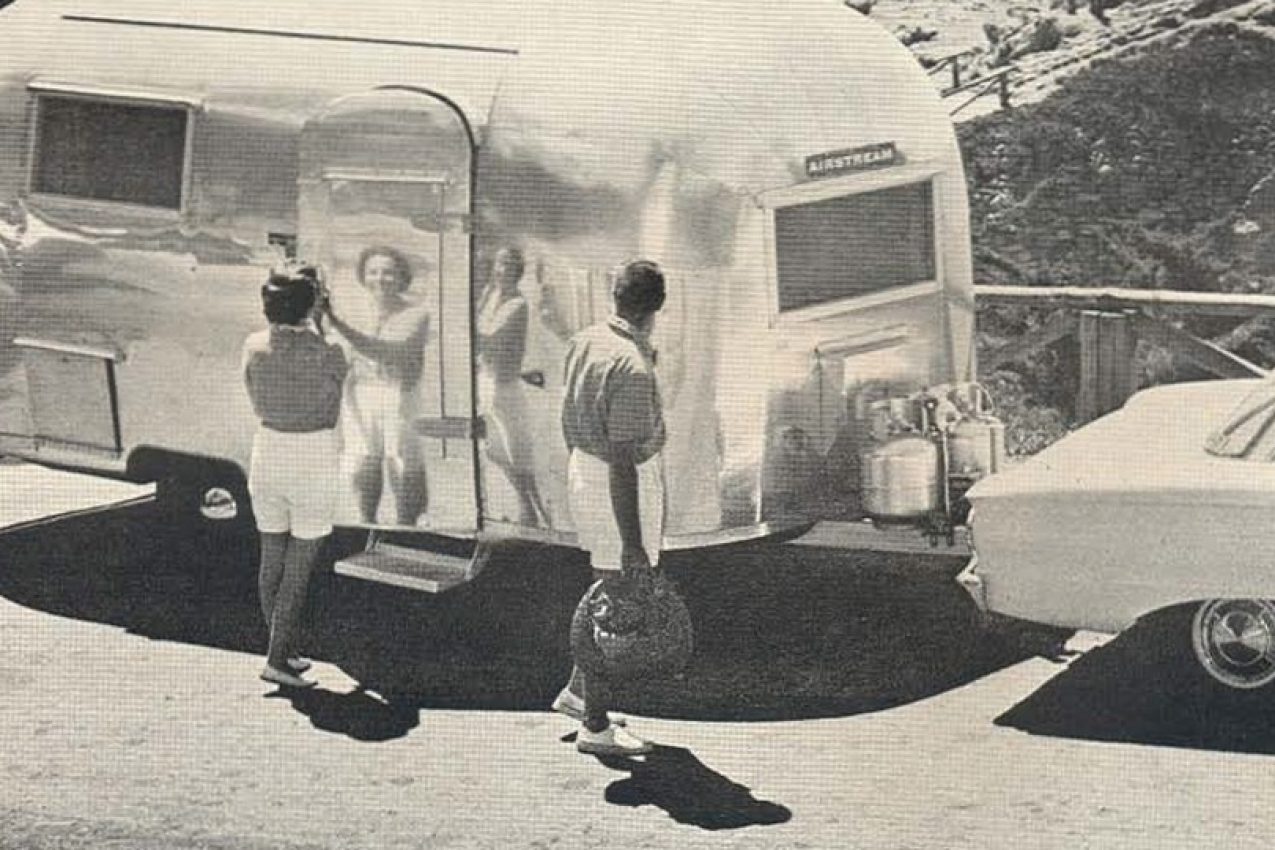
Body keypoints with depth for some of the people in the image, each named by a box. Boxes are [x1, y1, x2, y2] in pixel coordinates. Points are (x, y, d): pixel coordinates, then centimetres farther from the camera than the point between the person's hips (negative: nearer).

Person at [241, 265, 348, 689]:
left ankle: (285, 651, 23)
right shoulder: (328, 353, -15)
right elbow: (332, 412, 2)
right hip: (314, 460, -5)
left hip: (267, 453, 5)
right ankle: (277, 659, 0)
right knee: (299, 569, 2)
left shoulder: (254, 347, -5)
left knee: (272, 561, 15)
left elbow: (257, 404, 9)